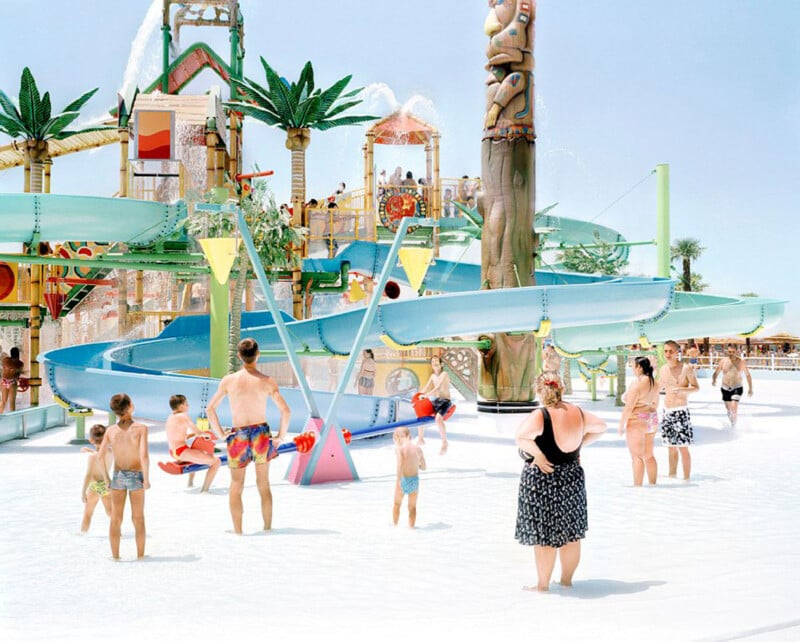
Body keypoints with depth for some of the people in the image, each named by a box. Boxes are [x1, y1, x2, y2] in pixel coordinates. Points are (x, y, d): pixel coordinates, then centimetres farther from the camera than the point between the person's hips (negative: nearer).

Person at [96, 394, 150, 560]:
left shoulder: (111, 430, -4)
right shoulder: (140, 428, -15)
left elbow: (100, 456, -7)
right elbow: (144, 455, -23)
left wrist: (106, 476, 5)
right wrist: (146, 478, -14)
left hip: (118, 476, 2)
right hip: (136, 477, -2)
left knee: (115, 519, 12)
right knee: (138, 518, 12)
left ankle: (115, 554, 15)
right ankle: (140, 554, 18)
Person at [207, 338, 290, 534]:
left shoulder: (228, 381, -4)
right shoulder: (267, 381, -6)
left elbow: (210, 409, -2)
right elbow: (286, 411, -10)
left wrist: (220, 432, 6)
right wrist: (281, 436, 1)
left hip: (238, 436, 0)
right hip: (261, 433, 0)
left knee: (236, 485, 12)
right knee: (263, 484, 14)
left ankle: (237, 530, 11)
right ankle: (267, 527, 20)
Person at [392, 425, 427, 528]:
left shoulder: (399, 448, -10)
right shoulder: (418, 448, 2)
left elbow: (400, 464, -24)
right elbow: (423, 467, 8)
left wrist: (398, 480, -23)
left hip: (403, 479, -3)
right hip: (415, 480, 3)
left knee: (397, 504, 21)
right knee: (412, 507, 17)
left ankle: (395, 525, 31)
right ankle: (411, 527, 18)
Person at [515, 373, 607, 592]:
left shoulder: (539, 416, -19)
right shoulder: (578, 413, 0)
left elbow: (521, 438, -34)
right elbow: (601, 426, 15)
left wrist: (538, 455, -21)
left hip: (542, 481, -6)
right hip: (572, 477, 6)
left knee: (544, 535, 4)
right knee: (571, 532, 17)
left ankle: (542, 584, 14)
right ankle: (566, 579, 29)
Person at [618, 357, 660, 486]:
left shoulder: (637, 383, -16)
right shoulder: (654, 383, 9)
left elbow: (629, 407, -17)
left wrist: (622, 424, -10)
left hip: (637, 420, -8)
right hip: (652, 420, 8)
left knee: (637, 456, -5)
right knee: (649, 455, 15)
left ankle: (637, 486, -4)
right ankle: (653, 484, 18)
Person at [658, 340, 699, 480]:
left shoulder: (686, 368, -8)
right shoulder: (663, 369, 9)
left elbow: (696, 387, -10)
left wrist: (681, 389, -26)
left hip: (681, 411, -6)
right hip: (667, 411, 6)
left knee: (683, 448, -7)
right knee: (672, 447, 13)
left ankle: (686, 479, -2)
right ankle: (672, 475, 21)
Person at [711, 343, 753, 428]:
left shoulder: (741, 362, -6)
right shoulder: (723, 361, -3)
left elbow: (748, 375, 2)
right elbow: (716, 372, 6)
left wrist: (750, 388, 3)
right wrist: (714, 380, -8)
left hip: (737, 388, -3)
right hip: (725, 389, 3)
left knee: (734, 407, -20)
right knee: (728, 409, 14)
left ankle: (734, 424, -1)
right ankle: (732, 423, 36)